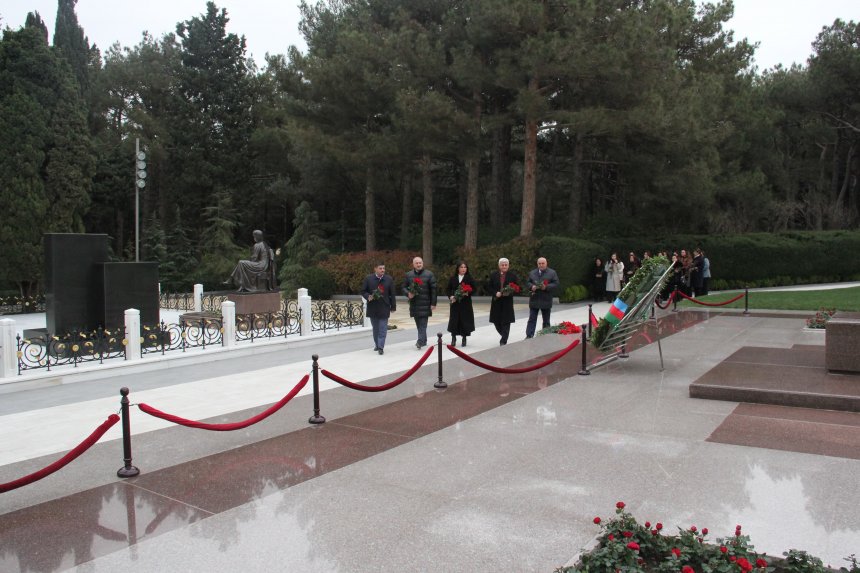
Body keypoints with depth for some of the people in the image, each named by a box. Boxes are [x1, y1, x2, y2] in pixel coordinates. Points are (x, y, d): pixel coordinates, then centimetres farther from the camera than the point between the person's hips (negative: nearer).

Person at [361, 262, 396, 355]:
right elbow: (363, 291, 4)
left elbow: (392, 294, 5)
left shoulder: (389, 279, 2)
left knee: (383, 329, -4)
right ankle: (377, 344, 26)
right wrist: (368, 296, -17)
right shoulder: (368, 278, -1)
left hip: (384, 308, -1)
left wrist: (393, 306, 4)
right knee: (375, 328, 12)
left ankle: (380, 347, -4)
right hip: (373, 308, 1)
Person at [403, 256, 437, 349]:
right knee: (418, 324, 9)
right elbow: (404, 287, 13)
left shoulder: (429, 274, -1)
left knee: (423, 324, -10)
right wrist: (408, 293, -9)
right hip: (414, 303, 4)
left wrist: (433, 303, -8)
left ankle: (420, 341, -16)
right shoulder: (408, 275, 9)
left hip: (425, 304, -4)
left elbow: (433, 290, -3)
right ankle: (424, 341, 19)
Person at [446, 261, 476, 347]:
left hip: (466, 303, -1)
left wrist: (468, 293, -17)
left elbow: (474, 289, 1)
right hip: (455, 303, 1)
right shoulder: (452, 278, 6)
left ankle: (464, 338, 14)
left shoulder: (469, 278, 2)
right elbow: (448, 289, 8)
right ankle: (453, 338, 9)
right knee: (454, 320, -1)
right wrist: (450, 296, -9)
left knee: (465, 320, 0)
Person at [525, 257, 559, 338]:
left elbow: (556, 284, -5)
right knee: (532, 320, -1)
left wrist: (546, 287, -20)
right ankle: (529, 336, -3)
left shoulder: (552, 273, 2)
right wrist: (531, 286, -12)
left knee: (546, 321, 8)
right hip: (534, 300, 2)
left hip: (546, 301, -2)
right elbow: (527, 283, 10)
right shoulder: (532, 273, 12)